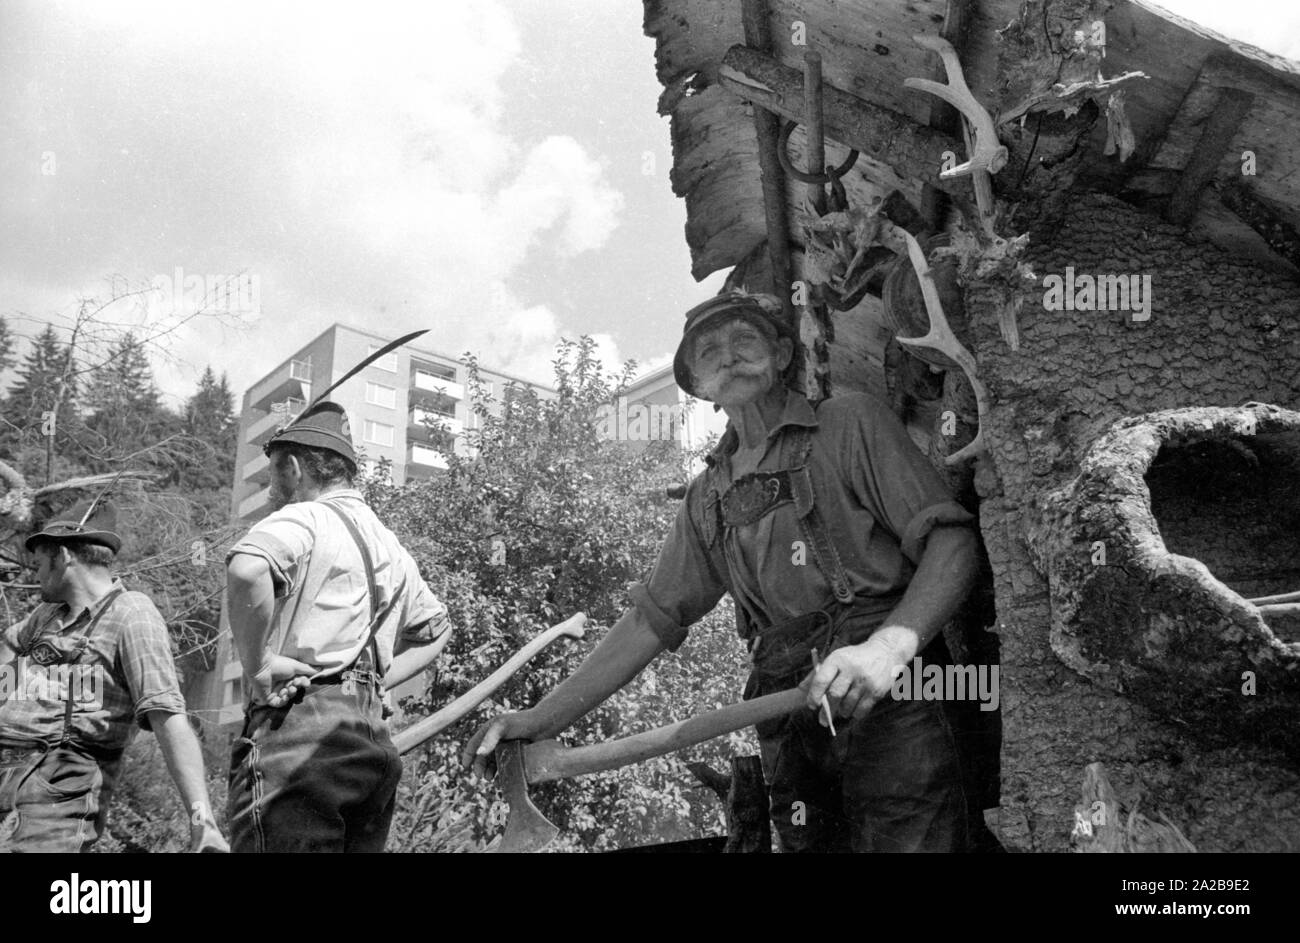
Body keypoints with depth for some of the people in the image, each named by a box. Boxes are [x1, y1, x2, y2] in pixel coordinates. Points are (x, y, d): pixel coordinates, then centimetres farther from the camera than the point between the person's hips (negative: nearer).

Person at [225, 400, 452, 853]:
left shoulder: (302, 519, -2)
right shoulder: (390, 546, 24)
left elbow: (247, 569, -24)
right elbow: (435, 629, 36)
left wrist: (256, 662, -13)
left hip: (300, 724, -8)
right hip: (376, 741, 8)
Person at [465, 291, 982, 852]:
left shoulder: (850, 424, 3)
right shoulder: (708, 500, 17)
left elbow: (950, 541, -5)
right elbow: (650, 620, 15)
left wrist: (891, 642, -24)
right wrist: (543, 719, 5)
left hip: (891, 702, -4)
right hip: (793, 729, 4)